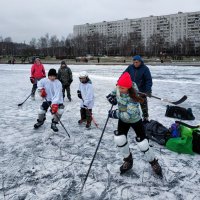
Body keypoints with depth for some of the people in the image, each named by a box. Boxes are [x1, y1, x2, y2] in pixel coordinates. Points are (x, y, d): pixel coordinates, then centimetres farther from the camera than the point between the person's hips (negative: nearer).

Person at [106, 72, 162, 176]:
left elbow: (128, 115, -36)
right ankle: (128, 160, 25)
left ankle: (154, 162, 26)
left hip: (135, 120, -6)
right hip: (123, 119, 6)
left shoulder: (133, 97, -35)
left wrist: (114, 113, -29)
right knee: (119, 139, -1)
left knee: (142, 143, -2)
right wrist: (111, 95, -11)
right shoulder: (119, 88, -16)